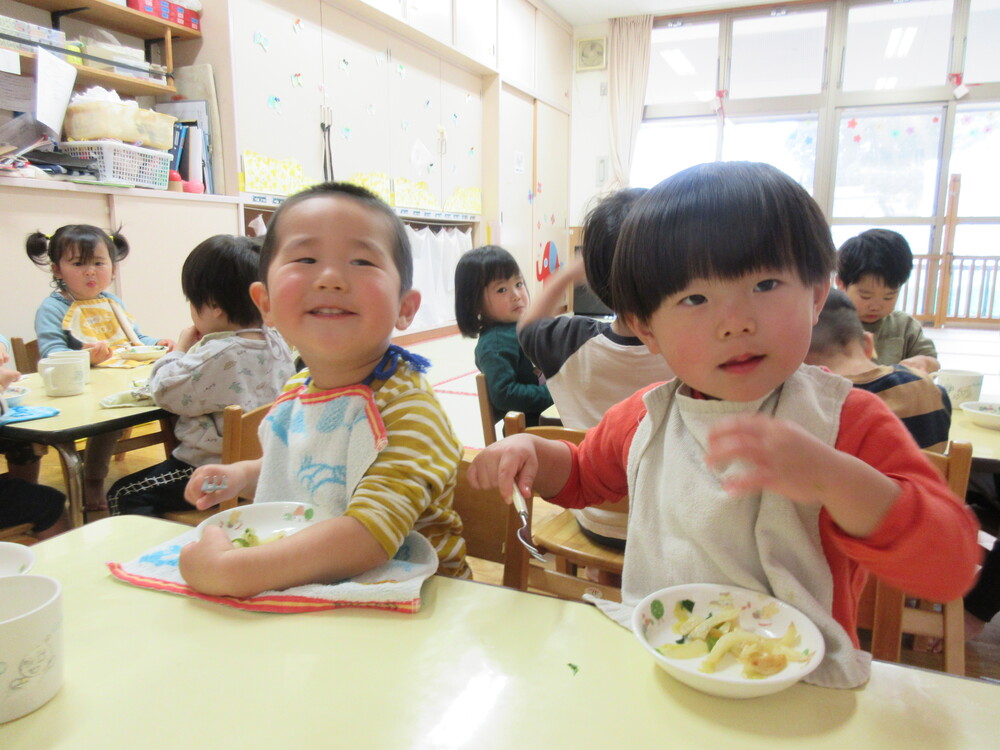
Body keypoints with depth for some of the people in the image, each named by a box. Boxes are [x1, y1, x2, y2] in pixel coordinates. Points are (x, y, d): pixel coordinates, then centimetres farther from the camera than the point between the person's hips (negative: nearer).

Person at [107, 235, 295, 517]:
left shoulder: (217, 354, -25)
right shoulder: (277, 343, 1)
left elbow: (166, 393, -13)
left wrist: (180, 349, 2)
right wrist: (194, 351, 13)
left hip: (216, 470, -9)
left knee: (121, 496, 4)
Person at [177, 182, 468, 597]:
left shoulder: (409, 411, -21)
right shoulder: (296, 393, 1)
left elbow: (369, 535, -30)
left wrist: (231, 571, -30)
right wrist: (243, 475, 4)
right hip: (299, 596, 5)